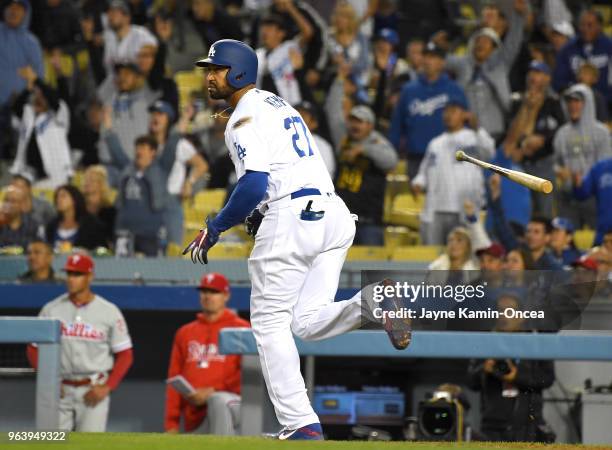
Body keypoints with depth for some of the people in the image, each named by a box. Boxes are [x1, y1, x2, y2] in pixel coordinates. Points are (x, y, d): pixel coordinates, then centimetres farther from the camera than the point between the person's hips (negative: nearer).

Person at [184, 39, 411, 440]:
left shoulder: (244, 118, -6)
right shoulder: (278, 104, 23)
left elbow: (254, 185, -18)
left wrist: (215, 229, -7)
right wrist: (259, 215, 24)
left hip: (289, 219, -8)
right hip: (333, 212, 8)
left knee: (270, 323, 3)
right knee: (308, 322, 8)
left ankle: (302, 425, -2)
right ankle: (372, 302, -21)